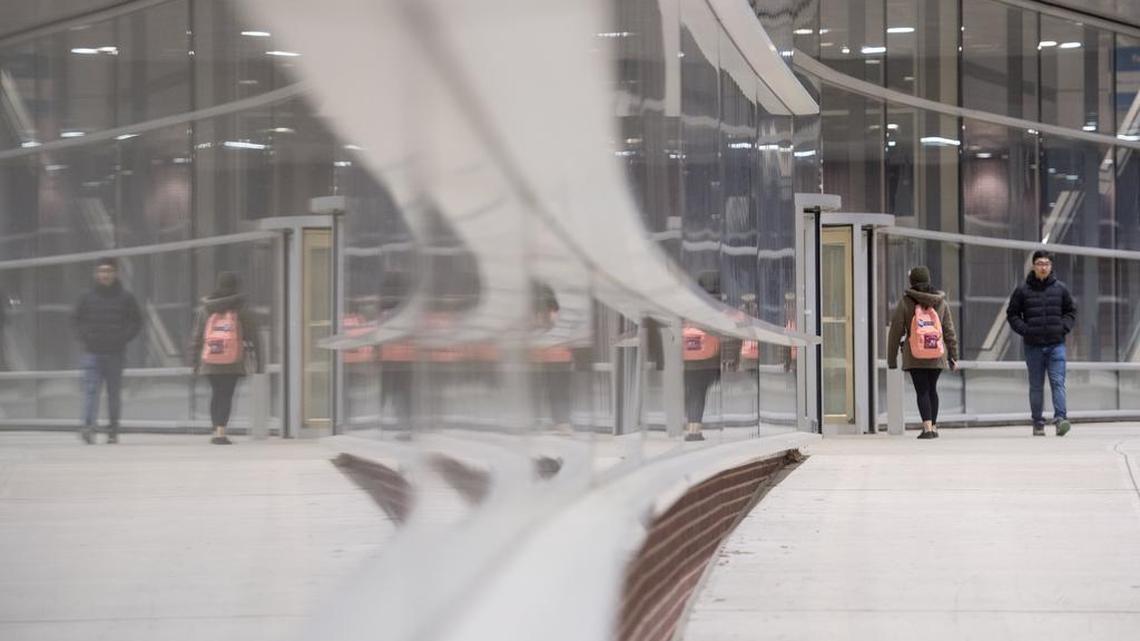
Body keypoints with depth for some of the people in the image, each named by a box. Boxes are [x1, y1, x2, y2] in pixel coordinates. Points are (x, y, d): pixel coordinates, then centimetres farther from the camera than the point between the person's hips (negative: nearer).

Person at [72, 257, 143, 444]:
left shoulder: (125, 298, 2)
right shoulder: (88, 297, 4)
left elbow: (136, 322, 6)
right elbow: (76, 319, 14)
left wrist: (124, 338, -6)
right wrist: (85, 336, -1)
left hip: (115, 353, 0)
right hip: (93, 352, 0)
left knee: (114, 392, 6)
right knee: (91, 389, -11)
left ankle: (113, 430, 13)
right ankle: (88, 426, -19)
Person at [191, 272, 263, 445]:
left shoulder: (205, 309, 5)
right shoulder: (241, 310, -3)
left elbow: (197, 336, 8)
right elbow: (253, 337, 0)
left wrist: (195, 359, 15)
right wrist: (258, 361, 7)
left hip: (210, 363, 3)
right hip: (233, 363, -3)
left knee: (216, 393, 16)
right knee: (226, 395, -2)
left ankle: (216, 430, 21)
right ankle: (221, 431, -13)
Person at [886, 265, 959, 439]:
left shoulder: (905, 302, -4)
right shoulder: (941, 302, 6)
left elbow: (895, 331, -2)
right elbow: (950, 331, 7)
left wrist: (891, 358, 5)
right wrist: (953, 356, 13)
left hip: (915, 357, -3)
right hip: (937, 356, 3)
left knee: (922, 391, -1)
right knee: (932, 389, 17)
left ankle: (927, 427, -11)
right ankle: (933, 426, 20)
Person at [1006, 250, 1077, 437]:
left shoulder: (1060, 288, 5)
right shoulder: (1023, 290, 1)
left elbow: (1071, 311, 15)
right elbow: (1012, 314, 7)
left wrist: (1064, 328, -2)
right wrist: (1024, 330, -7)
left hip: (1056, 344, 0)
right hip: (1033, 345, 0)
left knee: (1058, 382, -11)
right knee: (1036, 386, 6)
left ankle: (1060, 418, -17)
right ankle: (1038, 423, 11)